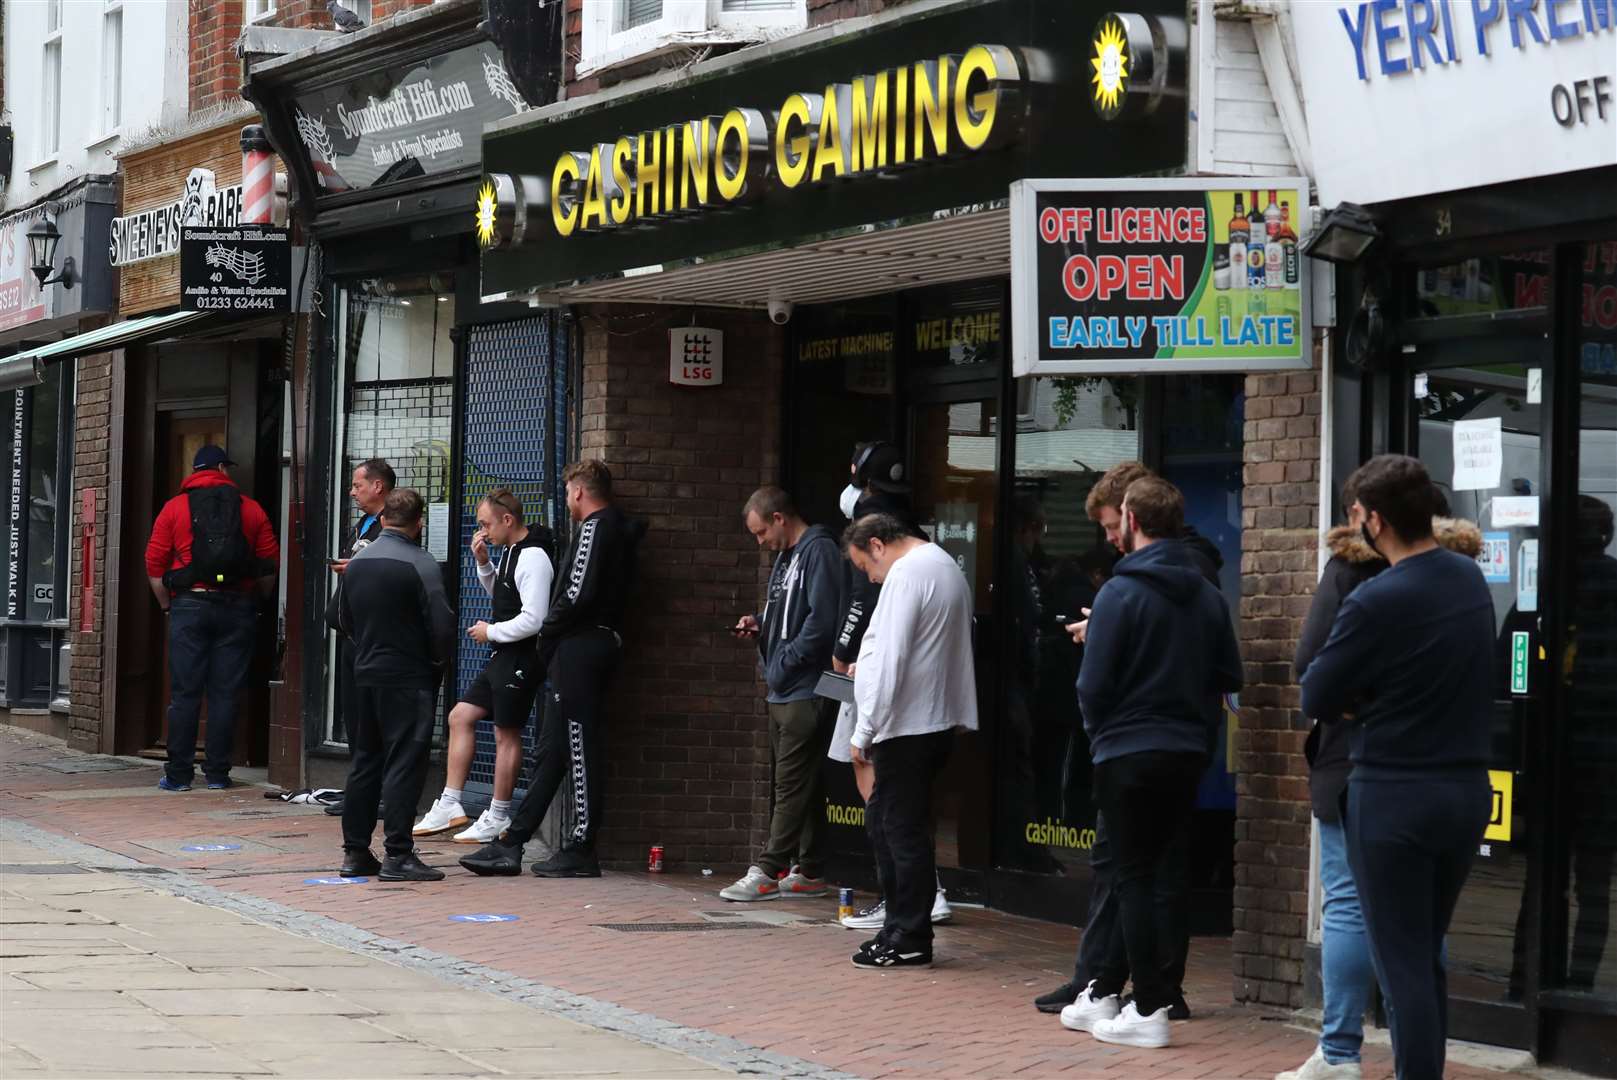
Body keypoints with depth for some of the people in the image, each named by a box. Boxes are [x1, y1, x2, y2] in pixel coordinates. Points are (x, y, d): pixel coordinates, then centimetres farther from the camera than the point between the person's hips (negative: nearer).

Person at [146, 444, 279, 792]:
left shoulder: (174, 508, 5)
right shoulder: (251, 510, 6)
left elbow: (155, 564, 2)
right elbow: (270, 566, 4)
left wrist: (168, 606, 12)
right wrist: (259, 603, 18)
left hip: (190, 605, -1)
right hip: (237, 607, 1)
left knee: (184, 694, 1)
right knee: (225, 694, 4)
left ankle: (179, 773, 0)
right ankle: (217, 773, 5)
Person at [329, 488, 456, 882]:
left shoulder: (357, 563, 6)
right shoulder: (420, 565, -14)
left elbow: (343, 620, 14)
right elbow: (442, 624, -17)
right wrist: (440, 663, 0)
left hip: (365, 673, 6)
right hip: (408, 677, -6)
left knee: (365, 761, 13)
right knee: (404, 764, -4)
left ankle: (355, 852, 15)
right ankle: (397, 854, -8)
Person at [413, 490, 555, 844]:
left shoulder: (533, 558, -19)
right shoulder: (512, 553, 11)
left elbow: (532, 620, -24)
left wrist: (490, 632, -10)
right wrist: (483, 563, 10)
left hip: (521, 659, -10)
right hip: (502, 657, 10)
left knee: (507, 734, -2)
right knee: (460, 717, 10)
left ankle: (498, 818, 7)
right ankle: (450, 806, 13)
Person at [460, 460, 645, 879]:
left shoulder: (595, 528, -11)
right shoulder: (618, 529, 19)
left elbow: (578, 594, -19)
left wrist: (547, 634, -5)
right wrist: (552, 638, 13)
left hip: (578, 649, -10)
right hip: (595, 645, 10)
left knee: (578, 749, -5)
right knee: (550, 750, 9)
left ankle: (580, 851, -2)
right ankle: (511, 843, 12)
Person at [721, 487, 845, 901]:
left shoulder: (818, 552, -12)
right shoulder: (785, 557, 18)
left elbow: (821, 619, -20)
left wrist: (786, 662, -16)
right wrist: (760, 625, 9)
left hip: (806, 692, -10)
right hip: (782, 692, 10)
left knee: (792, 785, -8)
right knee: (798, 787, 12)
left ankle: (767, 872, -10)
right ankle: (808, 872, 16)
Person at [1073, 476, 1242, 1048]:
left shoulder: (1120, 593, -14)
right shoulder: (1207, 595, 4)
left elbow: (1093, 685, -13)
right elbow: (1229, 676, 7)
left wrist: (1099, 729, 6)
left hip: (1129, 754, -5)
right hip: (1188, 753, 6)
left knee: (1134, 877, 0)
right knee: (1141, 873, 15)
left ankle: (1150, 1009, -2)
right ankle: (1105, 990, 22)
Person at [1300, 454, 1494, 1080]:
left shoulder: (1376, 602, -19)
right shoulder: (1470, 579, 4)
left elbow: (1317, 699, -12)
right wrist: (1382, 698, 3)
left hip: (1394, 798, -7)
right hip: (1468, 789, 7)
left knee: (1402, 964, 0)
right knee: (1427, 956, 17)